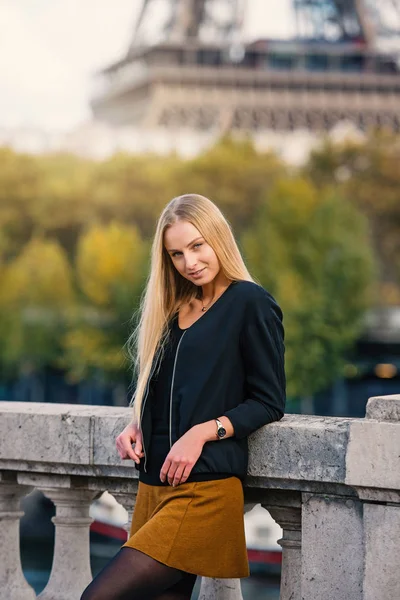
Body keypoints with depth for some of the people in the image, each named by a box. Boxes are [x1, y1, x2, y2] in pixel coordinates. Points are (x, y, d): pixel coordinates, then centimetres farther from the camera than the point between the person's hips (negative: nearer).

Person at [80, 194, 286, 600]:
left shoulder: (252, 304, -3)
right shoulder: (171, 308, 19)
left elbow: (269, 402, -4)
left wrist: (202, 432, -15)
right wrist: (137, 425, 4)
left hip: (204, 487, -7)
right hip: (155, 483, 7)